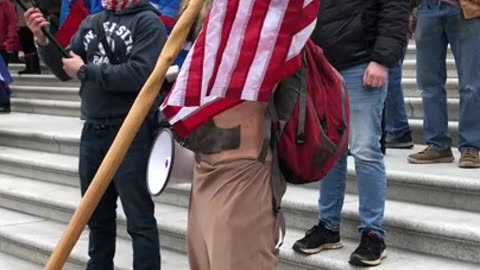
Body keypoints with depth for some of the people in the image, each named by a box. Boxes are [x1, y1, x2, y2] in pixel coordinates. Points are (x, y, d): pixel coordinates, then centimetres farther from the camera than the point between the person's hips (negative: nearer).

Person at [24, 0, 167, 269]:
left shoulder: (148, 22, -8)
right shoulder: (91, 23, 12)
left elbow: (141, 74, -21)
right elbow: (65, 70, 14)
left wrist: (86, 71, -12)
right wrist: (43, 40, -4)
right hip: (92, 131, 7)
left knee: (139, 218, 0)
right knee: (97, 215, 17)